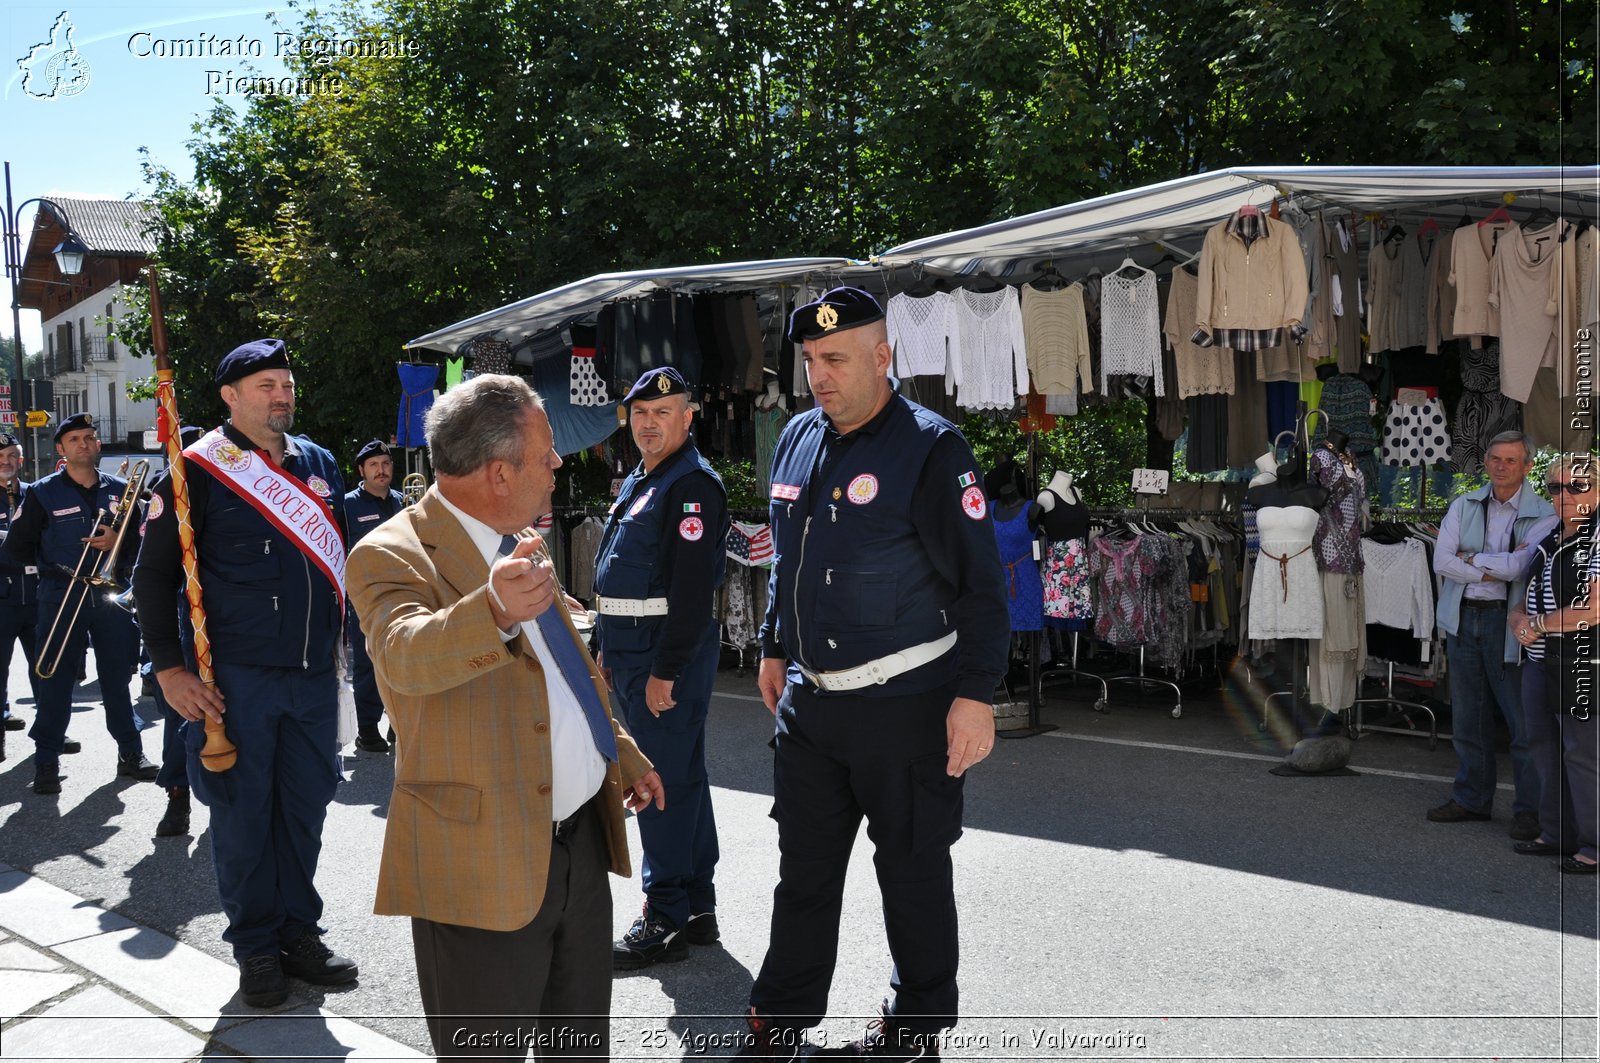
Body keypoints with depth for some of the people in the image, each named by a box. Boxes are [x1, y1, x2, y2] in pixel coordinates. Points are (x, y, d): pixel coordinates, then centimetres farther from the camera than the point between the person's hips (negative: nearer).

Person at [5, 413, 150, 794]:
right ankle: (46, 762, 7)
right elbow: (17, 547, 2)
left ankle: (130, 753, 17)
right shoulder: (43, 493, 1)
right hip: (61, 599, -2)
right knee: (56, 680, 0)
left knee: (118, 676, 8)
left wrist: (118, 542, -11)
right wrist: (55, 564, -6)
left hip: (111, 594, 2)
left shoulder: (120, 490, 8)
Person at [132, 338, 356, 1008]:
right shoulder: (200, 470, -5)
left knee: (305, 807, 11)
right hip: (238, 677, -4)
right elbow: (154, 573, -3)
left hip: (315, 675, 5)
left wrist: (339, 640, 17)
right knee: (242, 813, 4)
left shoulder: (318, 463, 10)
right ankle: (255, 946, 18)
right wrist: (168, 669, -8)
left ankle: (298, 929, 25)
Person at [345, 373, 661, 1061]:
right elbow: (406, 656, -35)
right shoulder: (391, 556, -14)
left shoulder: (521, 546, 12)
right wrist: (494, 612, -53)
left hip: (583, 842, 8)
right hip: (485, 867, -8)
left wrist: (626, 758, 27)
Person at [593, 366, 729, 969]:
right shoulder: (637, 483, 17)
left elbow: (692, 588, -22)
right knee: (683, 778, 15)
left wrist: (665, 670, -24)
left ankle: (665, 924, 1)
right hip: (632, 649, 10)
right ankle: (697, 908, 25)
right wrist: (609, 649, 21)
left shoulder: (692, 484, -14)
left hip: (669, 653, -10)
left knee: (665, 785, -7)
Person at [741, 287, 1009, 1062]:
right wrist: (774, 648, 21)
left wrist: (975, 694, -18)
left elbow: (979, 583, -14)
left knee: (912, 870, 8)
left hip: (906, 705, -6)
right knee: (804, 868, 15)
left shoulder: (929, 448, -13)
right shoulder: (798, 440, 8)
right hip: (810, 699, 7)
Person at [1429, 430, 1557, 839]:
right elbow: (1441, 561, -4)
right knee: (1467, 719, 12)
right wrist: (1496, 570, -11)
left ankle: (1529, 809, 9)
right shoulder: (1464, 506, 8)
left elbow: (1519, 566, -18)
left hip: (1509, 624, -4)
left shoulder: (1543, 515, -4)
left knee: (1524, 722, -2)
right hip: (1462, 620, 4)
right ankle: (1472, 799, 24)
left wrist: (1470, 559, -6)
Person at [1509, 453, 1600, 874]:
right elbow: (1533, 593, 24)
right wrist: (1518, 616, 2)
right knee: (1545, 746, 15)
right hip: (1541, 660, 9)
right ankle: (1557, 834, 27)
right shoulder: (1552, 538, 14)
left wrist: (1538, 624, -11)